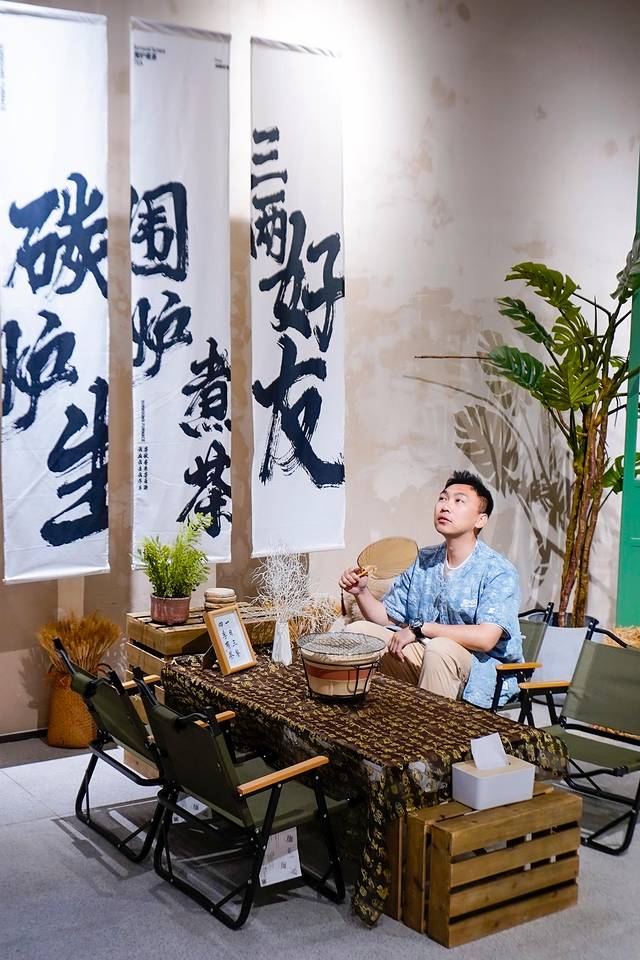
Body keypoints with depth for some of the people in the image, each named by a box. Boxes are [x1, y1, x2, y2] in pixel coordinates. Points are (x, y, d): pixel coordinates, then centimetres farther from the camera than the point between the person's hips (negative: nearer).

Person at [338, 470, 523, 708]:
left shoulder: (498, 571, -13)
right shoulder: (424, 561, 9)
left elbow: (485, 638, -26)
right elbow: (387, 616, 14)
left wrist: (419, 628, -21)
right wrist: (362, 592, -7)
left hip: (480, 670, -6)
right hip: (423, 658, 6)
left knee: (440, 648, -37)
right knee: (357, 630, -6)